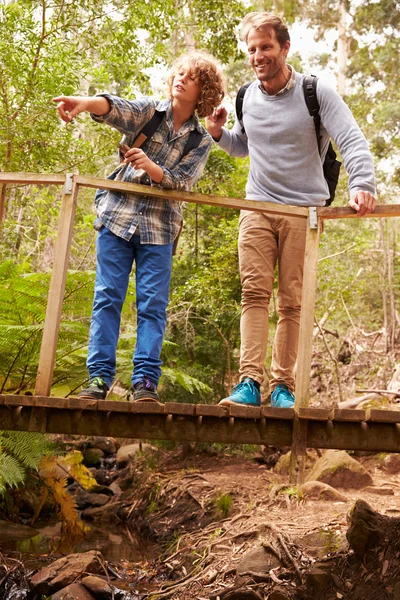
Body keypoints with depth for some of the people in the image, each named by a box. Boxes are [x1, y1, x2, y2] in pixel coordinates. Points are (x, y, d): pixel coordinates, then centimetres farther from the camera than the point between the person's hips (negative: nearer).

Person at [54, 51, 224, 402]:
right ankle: (99, 376, 1)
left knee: (153, 304, -5)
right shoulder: (150, 111, 6)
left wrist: (151, 167, -26)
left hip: (159, 228, 0)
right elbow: (117, 109, -16)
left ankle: (145, 380, -2)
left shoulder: (201, 141, 7)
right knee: (107, 297, -3)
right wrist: (85, 103, -38)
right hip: (117, 215, 0)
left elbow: (182, 183, -6)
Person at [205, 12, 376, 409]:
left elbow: (352, 142, -12)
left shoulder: (316, 92, -4)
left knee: (291, 301, -2)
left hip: (304, 209, -3)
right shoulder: (246, 98, 9)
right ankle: (249, 382, -13)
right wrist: (218, 133, 4)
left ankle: (282, 386, 4)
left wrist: (362, 185, -30)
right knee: (254, 292, -10)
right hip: (257, 208, 3)